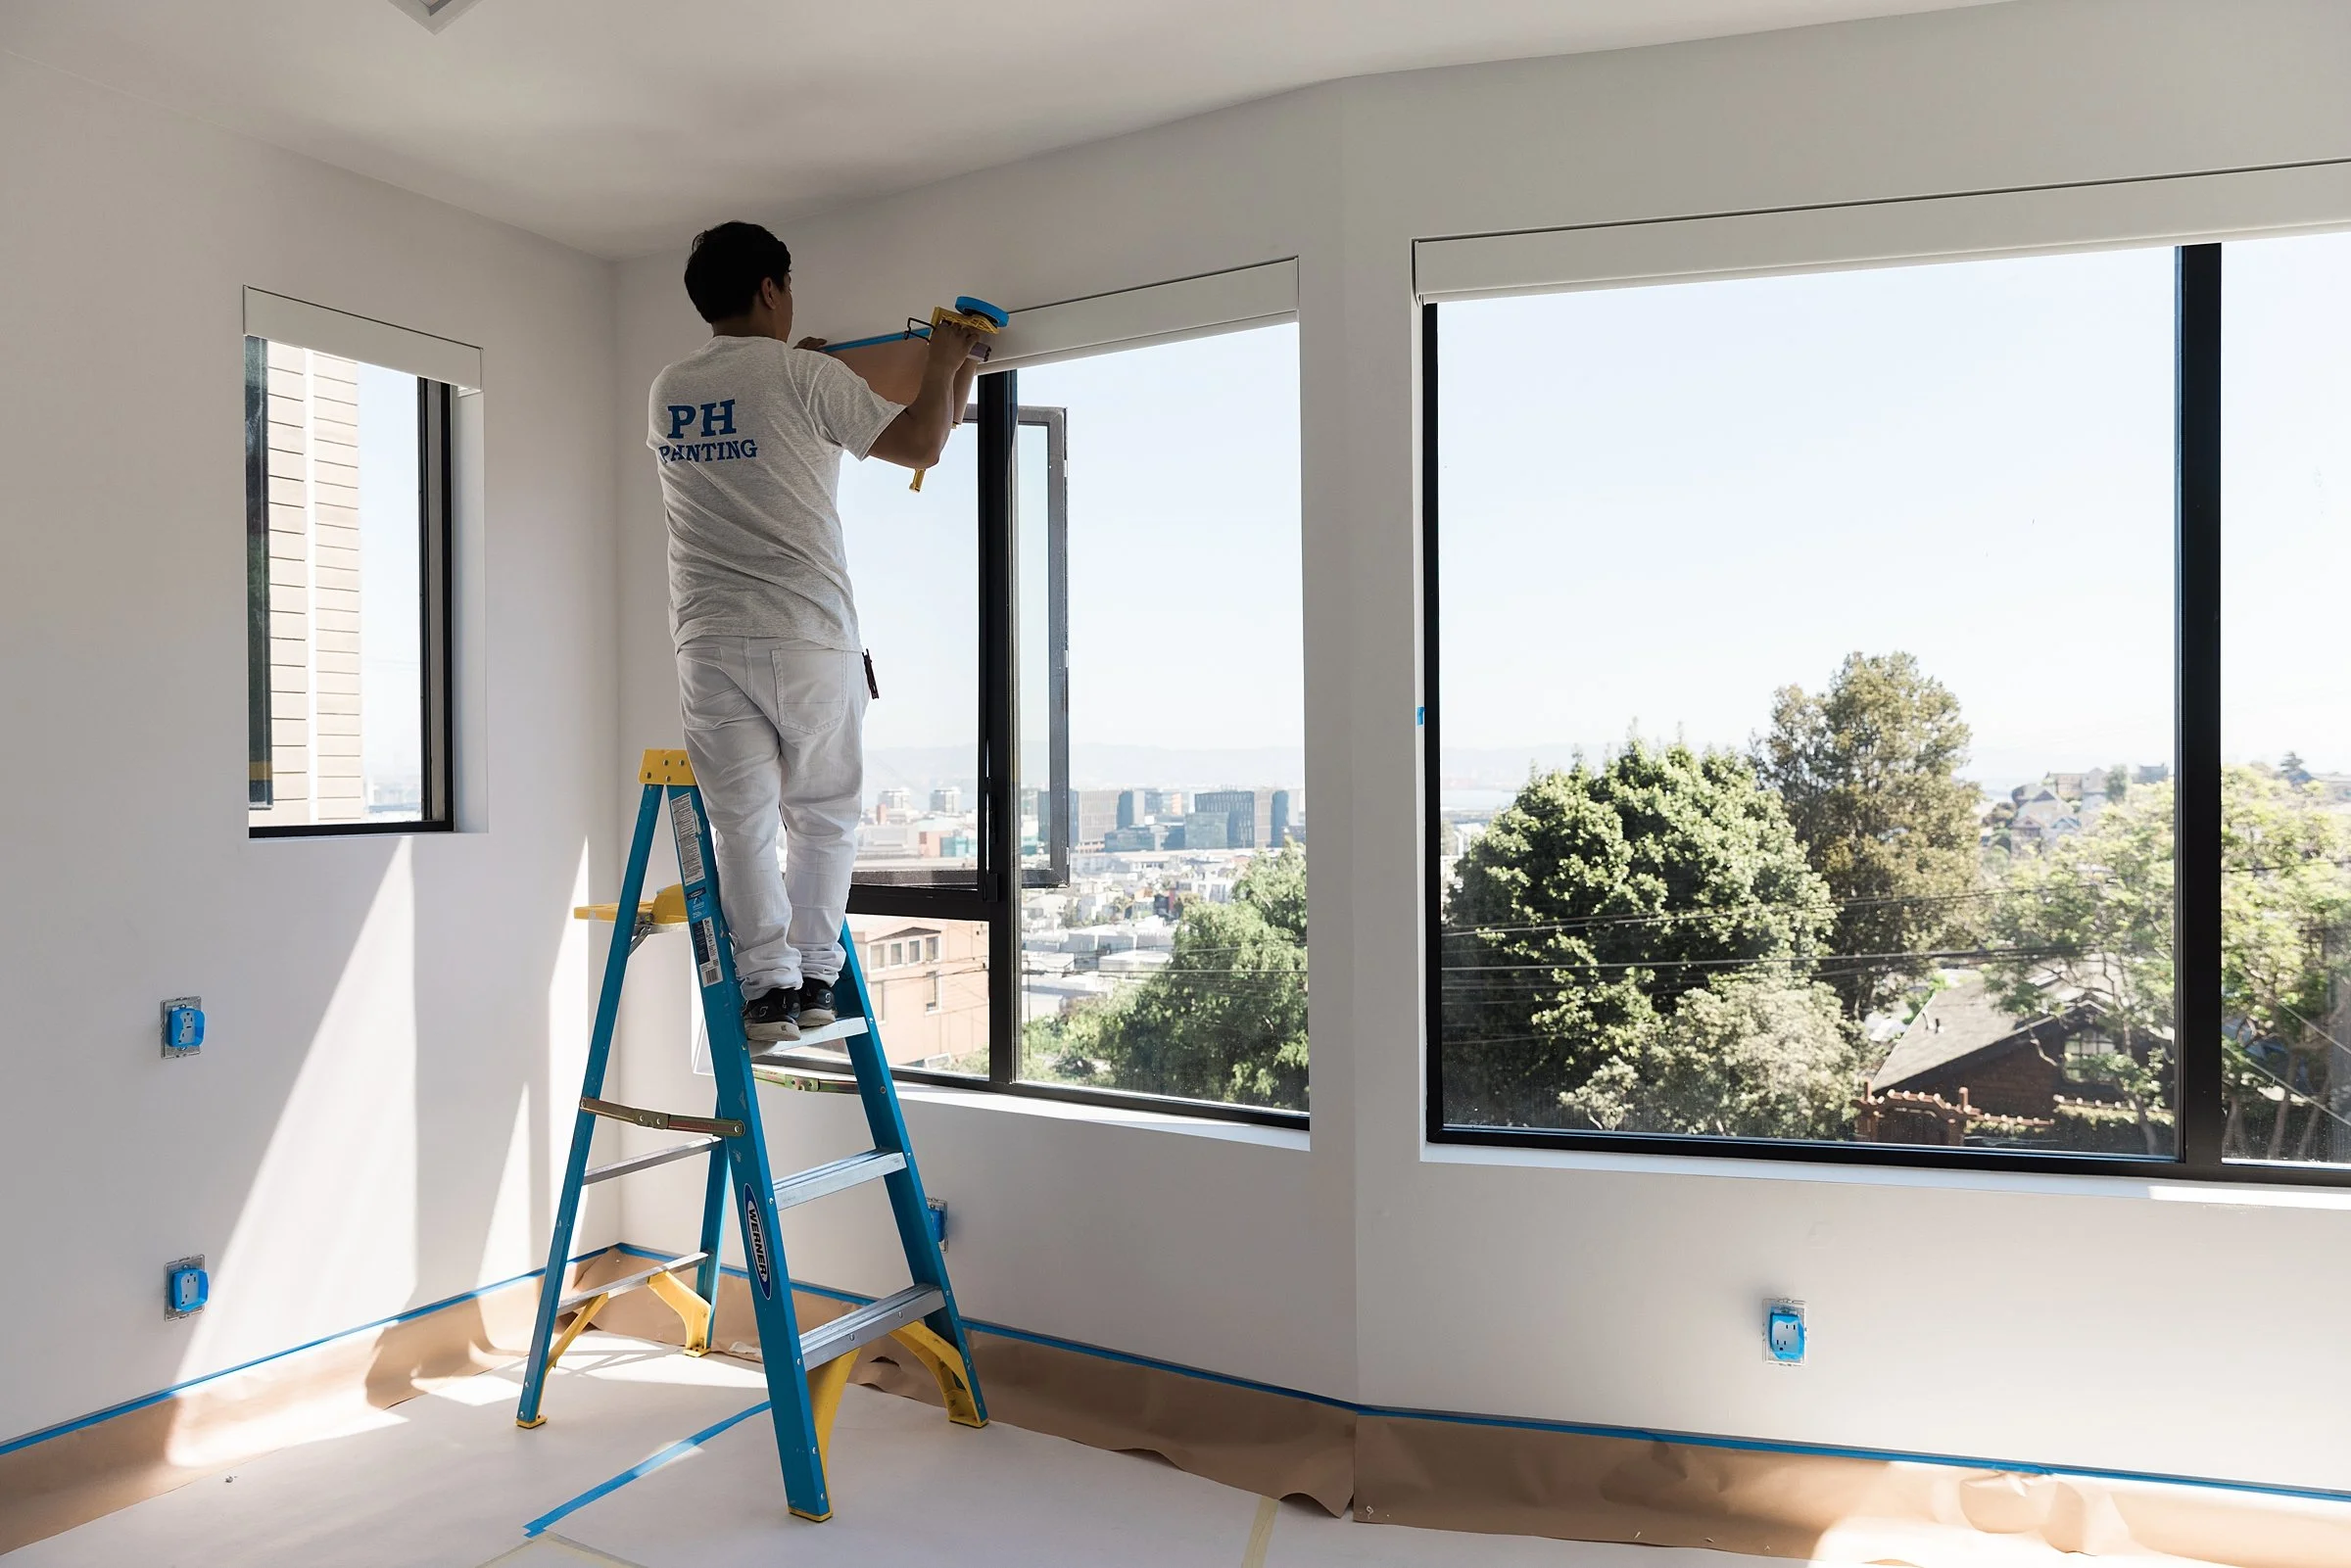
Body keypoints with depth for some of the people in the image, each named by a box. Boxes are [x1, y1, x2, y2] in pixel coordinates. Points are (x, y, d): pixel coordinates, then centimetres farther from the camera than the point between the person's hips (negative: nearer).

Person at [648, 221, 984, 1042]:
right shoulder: (806, 376, -4)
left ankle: (769, 984, 1)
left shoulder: (665, 393, 13)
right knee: (823, 813, 10)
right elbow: (920, 444, -3)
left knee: (742, 819, 4)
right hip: (809, 639, -3)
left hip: (708, 643, 4)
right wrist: (947, 370, 15)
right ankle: (814, 974, 12)